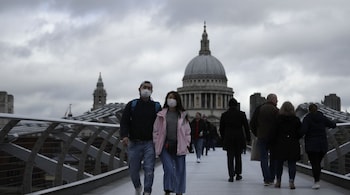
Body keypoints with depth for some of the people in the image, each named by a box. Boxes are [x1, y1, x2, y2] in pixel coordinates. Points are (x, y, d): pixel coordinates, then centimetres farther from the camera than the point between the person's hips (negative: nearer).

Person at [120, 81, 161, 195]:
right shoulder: (132, 105, 7)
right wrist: (124, 135, -17)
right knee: (133, 169, 9)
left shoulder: (156, 106, 8)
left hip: (150, 143, -1)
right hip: (134, 143, 1)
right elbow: (124, 121, 0)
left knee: (149, 169, -10)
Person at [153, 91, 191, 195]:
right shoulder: (161, 115, 4)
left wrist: (186, 143, 2)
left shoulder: (182, 115, 8)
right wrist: (157, 144, 0)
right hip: (165, 146, -2)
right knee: (169, 169, -13)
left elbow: (187, 131, 10)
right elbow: (156, 130, 6)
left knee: (180, 170, 6)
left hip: (179, 147, 2)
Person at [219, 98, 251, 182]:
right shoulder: (242, 114, -3)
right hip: (239, 139, 0)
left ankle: (231, 176, -8)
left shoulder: (224, 115, 0)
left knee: (230, 157, 1)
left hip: (228, 139, 0)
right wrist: (248, 138, 7)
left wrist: (223, 138, 15)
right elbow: (246, 127, 0)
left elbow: (221, 128, 5)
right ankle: (238, 174, 18)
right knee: (238, 157, 14)